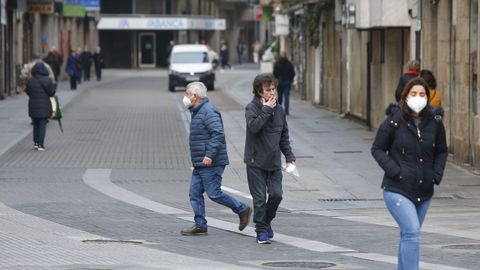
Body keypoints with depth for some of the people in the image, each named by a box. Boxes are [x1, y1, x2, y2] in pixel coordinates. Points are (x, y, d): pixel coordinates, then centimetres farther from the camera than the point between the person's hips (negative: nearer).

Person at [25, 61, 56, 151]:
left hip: (33, 106, 2)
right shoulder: (48, 80, -10)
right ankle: (40, 144, -3)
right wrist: (54, 86, 10)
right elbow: (51, 93, -7)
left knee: (36, 124, 18)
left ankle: (36, 143, 18)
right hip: (44, 106, -2)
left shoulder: (31, 80, -6)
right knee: (43, 125, 4)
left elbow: (28, 92, 1)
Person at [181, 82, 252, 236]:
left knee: (214, 194, -7)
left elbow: (218, 134, -25)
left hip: (211, 164, -10)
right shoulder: (198, 112, 18)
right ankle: (200, 226, 7)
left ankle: (242, 210, 7)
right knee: (195, 194, 5)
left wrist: (210, 155, -28)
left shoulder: (208, 112, -16)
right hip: (200, 164, 10)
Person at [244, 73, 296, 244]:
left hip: (274, 162, 4)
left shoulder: (278, 110, 9)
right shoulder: (252, 108, -7)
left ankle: (267, 221, 23)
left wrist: (289, 156, 11)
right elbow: (253, 126, -26)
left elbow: (284, 135, 17)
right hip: (256, 162, -4)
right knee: (259, 198, -3)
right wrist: (266, 110, -21)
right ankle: (261, 230, 7)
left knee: (276, 195, -2)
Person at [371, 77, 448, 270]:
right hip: (397, 189, -5)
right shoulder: (394, 121, -8)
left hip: (424, 191, 5)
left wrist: (437, 174, 2)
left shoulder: (435, 122, 3)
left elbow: (441, 151, 16)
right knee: (412, 233, -17)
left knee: (409, 235, 15)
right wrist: (394, 171, -12)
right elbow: (377, 149, 0)